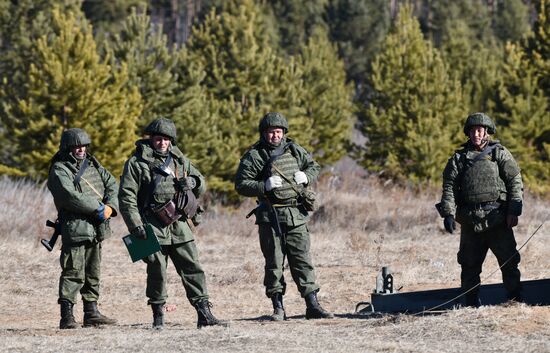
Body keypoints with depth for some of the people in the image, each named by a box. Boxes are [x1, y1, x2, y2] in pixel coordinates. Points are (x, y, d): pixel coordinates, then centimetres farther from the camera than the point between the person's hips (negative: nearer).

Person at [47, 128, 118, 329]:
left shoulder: (93, 165, 16)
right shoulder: (59, 170, -8)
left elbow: (112, 185, 13)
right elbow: (70, 195, -21)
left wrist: (110, 207, -7)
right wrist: (98, 209, -18)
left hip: (95, 229, 8)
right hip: (74, 228, -8)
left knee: (93, 273, 14)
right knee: (73, 274, -11)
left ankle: (91, 313, 22)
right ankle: (67, 318, -12)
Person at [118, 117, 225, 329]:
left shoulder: (179, 160, 14)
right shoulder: (137, 163, 0)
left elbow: (201, 186, 23)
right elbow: (127, 197, -5)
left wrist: (192, 182, -1)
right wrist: (135, 225, -13)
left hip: (179, 225, 4)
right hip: (153, 227, -4)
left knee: (192, 268, 0)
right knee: (157, 272, -1)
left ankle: (204, 313, 1)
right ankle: (158, 317, 9)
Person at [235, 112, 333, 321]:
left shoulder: (294, 150, 10)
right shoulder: (253, 156, -2)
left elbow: (314, 167, 23)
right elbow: (241, 185, -6)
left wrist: (306, 177, 1)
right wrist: (265, 186, -19)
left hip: (296, 217, 3)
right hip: (270, 218, -3)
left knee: (302, 260, 2)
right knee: (274, 263, 1)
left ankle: (312, 306, 2)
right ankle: (278, 308, 7)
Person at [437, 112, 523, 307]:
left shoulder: (499, 153, 7)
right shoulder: (458, 158, 13)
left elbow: (515, 182, 2)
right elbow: (449, 187, 6)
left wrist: (513, 211, -8)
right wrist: (448, 213, -8)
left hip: (497, 219, -2)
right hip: (470, 221, 2)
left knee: (509, 262, -5)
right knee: (469, 265, 5)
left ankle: (516, 303, 1)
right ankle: (472, 306, 12)